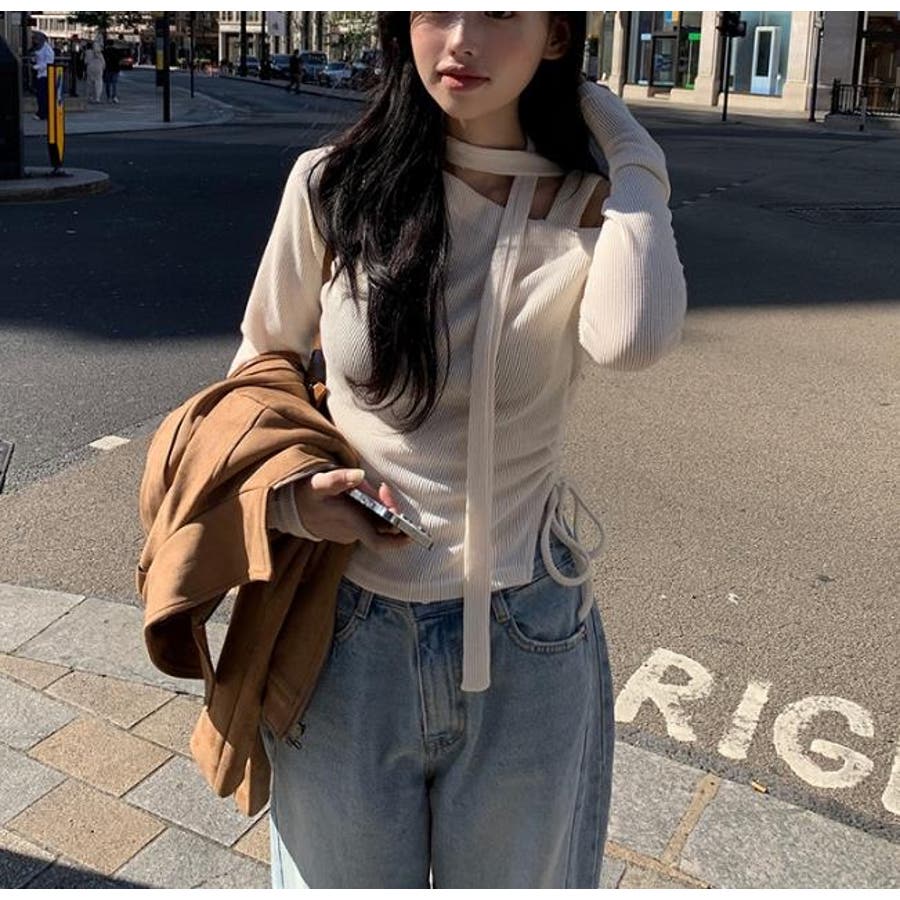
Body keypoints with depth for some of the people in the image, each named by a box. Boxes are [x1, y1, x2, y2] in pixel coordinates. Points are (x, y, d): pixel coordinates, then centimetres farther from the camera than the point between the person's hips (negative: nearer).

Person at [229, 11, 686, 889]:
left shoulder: (589, 214, -7)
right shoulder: (331, 186, -6)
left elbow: (632, 337, -30)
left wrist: (632, 156, -16)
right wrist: (288, 496, -12)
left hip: (523, 646, 0)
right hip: (347, 636, 1)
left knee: (511, 877, 22)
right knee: (342, 876, 22)